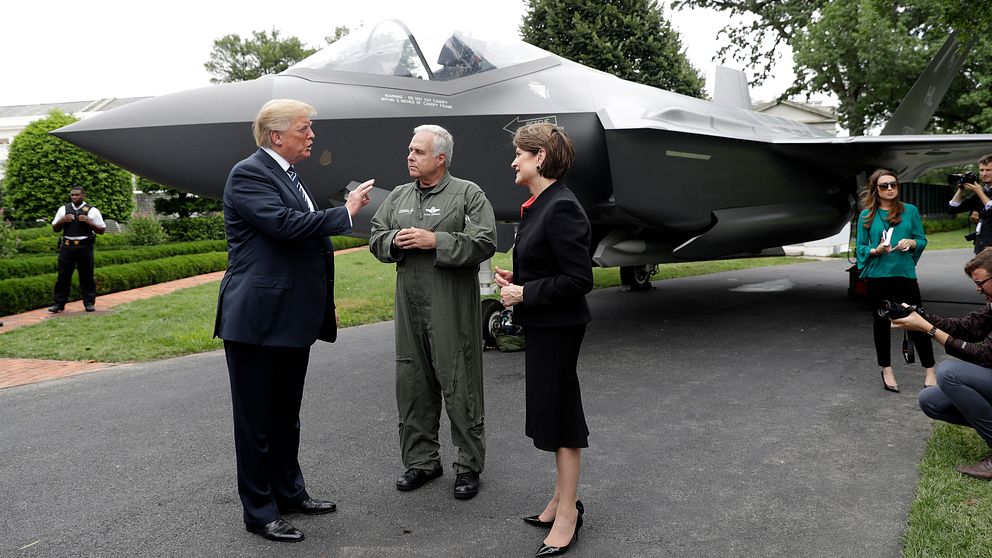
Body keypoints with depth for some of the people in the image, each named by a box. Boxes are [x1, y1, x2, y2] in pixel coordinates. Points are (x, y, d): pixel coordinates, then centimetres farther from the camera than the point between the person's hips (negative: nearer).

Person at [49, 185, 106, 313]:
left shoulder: (92, 211, 3)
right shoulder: (63, 209, 12)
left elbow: (101, 230, 2)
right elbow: (55, 228, 17)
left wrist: (89, 222, -13)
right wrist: (62, 220, -3)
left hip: (84, 247, -2)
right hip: (67, 246, 2)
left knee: (86, 276, 4)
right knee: (63, 275, 2)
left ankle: (89, 303, 12)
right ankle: (59, 303, 8)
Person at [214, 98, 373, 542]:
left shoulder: (287, 175, 16)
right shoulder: (248, 174, -12)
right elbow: (286, 224, -27)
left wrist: (322, 306, 19)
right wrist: (346, 211, -16)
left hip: (293, 319, 9)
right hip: (258, 321, -9)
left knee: (286, 414, 20)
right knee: (257, 420, 3)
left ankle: (290, 493, 33)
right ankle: (259, 511, 14)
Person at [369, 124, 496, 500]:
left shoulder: (468, 194, -3)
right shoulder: (399, 196, 15)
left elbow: (484, 242, -13)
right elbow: (376, 238, 17)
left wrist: (435, 241, -17)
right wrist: (395, 241, -6)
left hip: (452, 310, -6)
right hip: (410, 306, 6)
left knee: (459, 386, 1)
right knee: (412, 385, 11)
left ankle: (469, 465, 14)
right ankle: (421, 460, 25)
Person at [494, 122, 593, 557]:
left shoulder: (561, 208, -21)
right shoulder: (539, 204, 9)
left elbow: (579, 279, -23)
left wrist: (525, 293, -18)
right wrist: (516, 280, 4)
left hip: (557, 329, -10)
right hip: (541, 326, 10)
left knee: (558, 415, 1)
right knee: (551, 411, 17)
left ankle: (567, 512, 15)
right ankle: (563, 498, 31)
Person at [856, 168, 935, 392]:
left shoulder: (910, 211, 3)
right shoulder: (867, 215, 1)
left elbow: (922, 240, 6)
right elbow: (861, 247, 3)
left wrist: (911, 242, -14)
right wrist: (876, 250, -16)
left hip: (906, 274, 0)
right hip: (878, 276, 0)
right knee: (881, 322, 10)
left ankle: (930, 370, 15)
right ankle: (886, 370, 23)